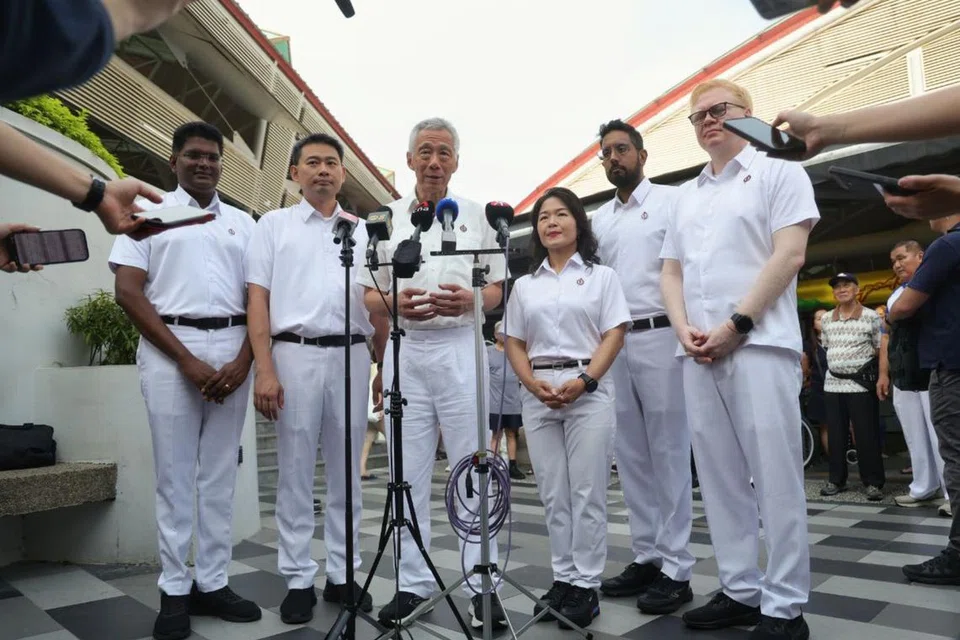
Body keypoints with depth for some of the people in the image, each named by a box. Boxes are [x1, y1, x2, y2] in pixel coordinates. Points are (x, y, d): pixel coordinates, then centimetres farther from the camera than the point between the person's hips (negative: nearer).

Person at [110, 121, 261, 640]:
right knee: (175, 475, 1)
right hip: (170, 350, -2)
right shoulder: (150, 214, 8)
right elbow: (129, 292, -2)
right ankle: (175, 591, 12)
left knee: (220, 474, 6)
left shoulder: (242, 223, 16)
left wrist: (245, 359, -4)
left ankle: (212, 583, 15)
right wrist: (185, 359, -11)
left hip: (233, 349, 3)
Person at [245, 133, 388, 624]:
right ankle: (298, 580, 15)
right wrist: (265, 370, -9)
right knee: (296, 474, 3)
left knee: (346, 474, 8)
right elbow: (258, 299, 1)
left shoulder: (361, 232, 16)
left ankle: (342, 574, 20)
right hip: (296, 354, -2)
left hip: (352, 356, 3)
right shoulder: (274, 225, 9)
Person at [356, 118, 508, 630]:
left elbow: (497, 287, 9)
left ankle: (482, 584, 10)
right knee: (408, 473, 6)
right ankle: (412, 583, 19)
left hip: (462, 347, -1)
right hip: (404, 348, 2)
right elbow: (367, 295, 10)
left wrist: (469, 300, -12)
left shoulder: (477, 215, 10)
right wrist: (395, 303, -12)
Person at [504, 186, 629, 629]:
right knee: (552, 493, 7)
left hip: (589, 390, -3)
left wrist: (584, 380, -15)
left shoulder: (601, 276, 7)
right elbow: (514, 343, 11)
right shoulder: (524, 285, 15)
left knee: (586, 492, -2)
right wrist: (534, 384, -7)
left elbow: (614, 334, -2)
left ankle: (586, 585, 8)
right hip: (538, 395, 3)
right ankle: (563, 578, 18)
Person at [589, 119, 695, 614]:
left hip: (659, 337, -6)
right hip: (613, 341, 6)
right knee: (631, 456, 9)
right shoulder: (598, 218, 18)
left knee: (669, 452, -1)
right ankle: (646, 556, 21)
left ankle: (676, 568, 8)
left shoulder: (669, 201, 2)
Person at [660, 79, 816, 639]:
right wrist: (684, 329, -1)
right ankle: (741, 591, 17)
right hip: (699, 353, 6)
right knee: (720, 477, 7)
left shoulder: (778, 172, 7)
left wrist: (736, 324, -13)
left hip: (759, 343, -5)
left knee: (776, 477, -4)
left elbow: (789, 255, -5)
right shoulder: (686, 195, 22)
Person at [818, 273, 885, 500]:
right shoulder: (826, 319, 9)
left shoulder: (871, 316, -3)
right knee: (836, 435, 7)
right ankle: (836, 479, 16)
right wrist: (836, 364, 13)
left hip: (861, 384, -4)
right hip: (833, 384, 4)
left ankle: (872, 482, 8)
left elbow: (881, 349, -1)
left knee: (866, 435, -2)